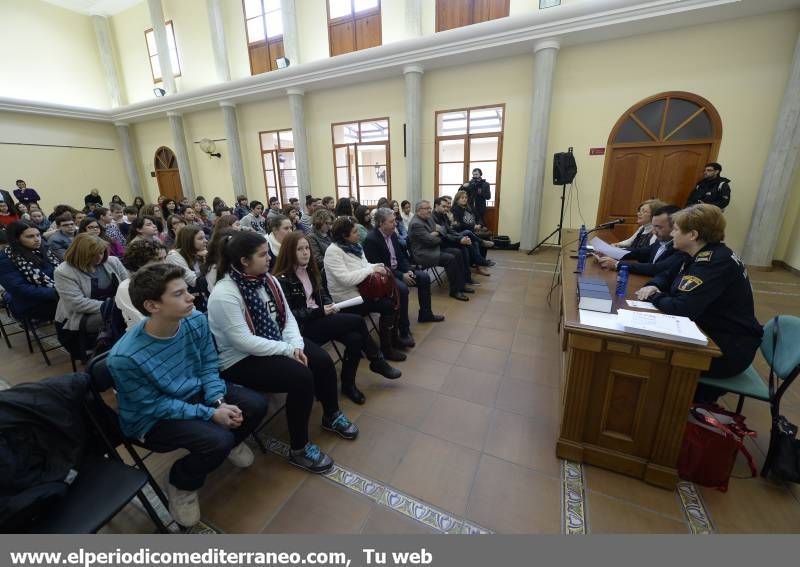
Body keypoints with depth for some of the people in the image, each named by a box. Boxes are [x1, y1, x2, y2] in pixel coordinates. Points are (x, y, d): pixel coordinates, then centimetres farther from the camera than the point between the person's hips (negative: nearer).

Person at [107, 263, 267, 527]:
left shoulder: (196, 320, -16)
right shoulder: (125, 357, -30)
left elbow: (209, 366, -4)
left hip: (196, 392, 5)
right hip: (153, 418, -5)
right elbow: (156, 406, -20)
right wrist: (210, 414, -22)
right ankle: (180, 484, 8)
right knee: (217, 440, -26)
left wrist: (218, 402, -18)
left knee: (256, 405, -10)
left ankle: (230, 441, 24)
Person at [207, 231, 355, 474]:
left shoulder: (268, 280, 1)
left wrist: (296, 344, -16)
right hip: (241, 360, -7)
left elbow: (287, 316, 1)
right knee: (301, 377, -27)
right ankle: (299, 448, -4)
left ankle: (332, 416, 17)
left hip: (276, 344, 7)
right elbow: (244, 342, -26)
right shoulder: (224, 295, -23)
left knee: (323, 361, -10)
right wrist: (288, 350, -23)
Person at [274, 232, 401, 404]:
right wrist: (320, 312, -19)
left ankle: (348, 384, 0)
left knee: (355, 339, -20)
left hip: (319, 319, 7)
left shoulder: (310, 270, 12)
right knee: (357, 321, -18)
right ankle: (377, 361, 3)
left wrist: (330, 305, -4)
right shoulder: (283, 280, -11)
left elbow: (322, 294, 19)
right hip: (303, 328, -7)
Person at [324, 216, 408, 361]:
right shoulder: (333, 251, -18)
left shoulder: (354, 245, 8)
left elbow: (365, 265, 16)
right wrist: (371, 269, -23)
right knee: (388, 306, -19)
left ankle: (394, 337, 16)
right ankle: (386, 349, -2)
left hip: (361, 289, 8)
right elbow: (346, 279, -28)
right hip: (347, 298, -8)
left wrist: (378, 267, -7)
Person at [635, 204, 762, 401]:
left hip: (730, 349, -8)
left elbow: (682, 309, -34)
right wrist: (653, 287, -7)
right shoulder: (700, 254, 3)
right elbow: (667, 275, 16)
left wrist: (653, 296, -15)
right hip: (710, 331, 8)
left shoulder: (717, 262, -26)